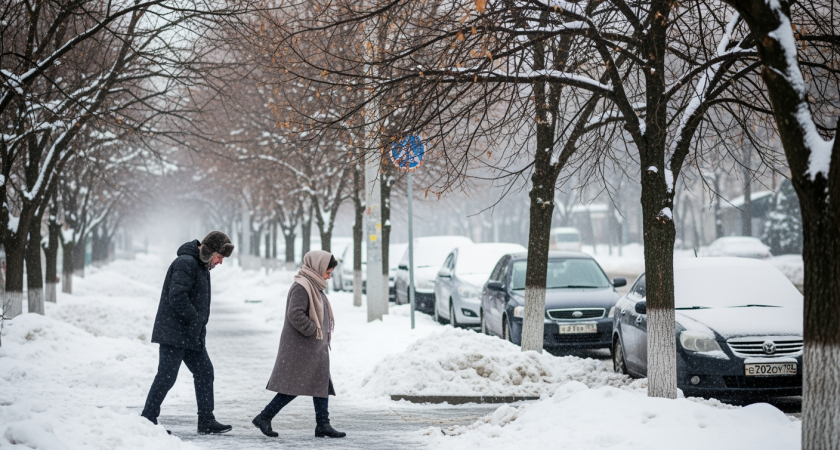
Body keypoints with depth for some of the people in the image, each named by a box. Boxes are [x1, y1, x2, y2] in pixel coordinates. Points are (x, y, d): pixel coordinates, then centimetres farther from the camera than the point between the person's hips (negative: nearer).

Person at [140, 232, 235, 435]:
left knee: (204, 372, 9)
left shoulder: (202, 265, 15)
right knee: (166, 376, -6)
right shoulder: (186, 263, -17)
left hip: (192, 334, 10)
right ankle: (147, 419, 2)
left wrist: (200, 326, 10)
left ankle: (206, 421, 14)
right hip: (173, 333, -10)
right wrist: (195, 319, -15)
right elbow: (177, 298, -25)